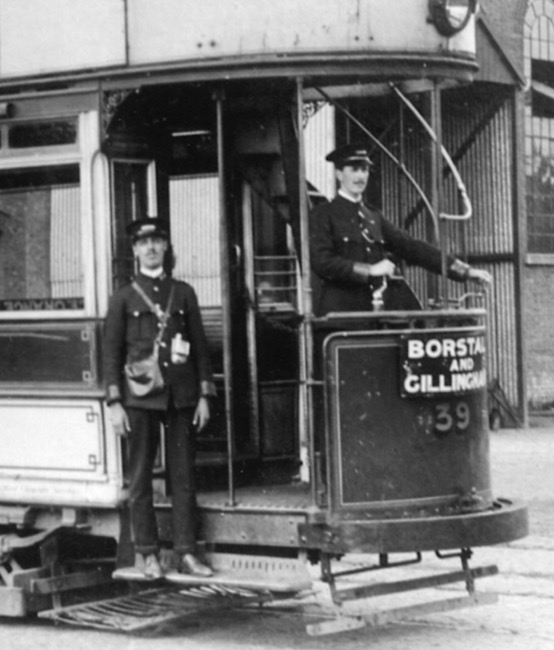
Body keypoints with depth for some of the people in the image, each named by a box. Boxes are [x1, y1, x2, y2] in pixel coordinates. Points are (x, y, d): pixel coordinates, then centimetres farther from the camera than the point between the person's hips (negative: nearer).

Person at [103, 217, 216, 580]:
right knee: (141, 478, 1)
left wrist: (204, 395, 3)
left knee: (183, 475, 2)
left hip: (181, 396, 2)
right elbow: (112, 352, 3)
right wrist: (115, 403, -4)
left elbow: (200, 345, 10)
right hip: (140, 397, -2)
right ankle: (147, 554, 8)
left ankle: (186, 553, 7)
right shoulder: (124, 298, 6)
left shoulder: (184, 293, 11)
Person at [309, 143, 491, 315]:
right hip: (337, 312, -5)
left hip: (371, 312, 5)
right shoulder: (323, 215, 0)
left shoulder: (373, 217, 16)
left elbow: (410, 247, 14)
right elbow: (321, 263, -12)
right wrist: (369, 270, -16)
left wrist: (464, 271, 7)